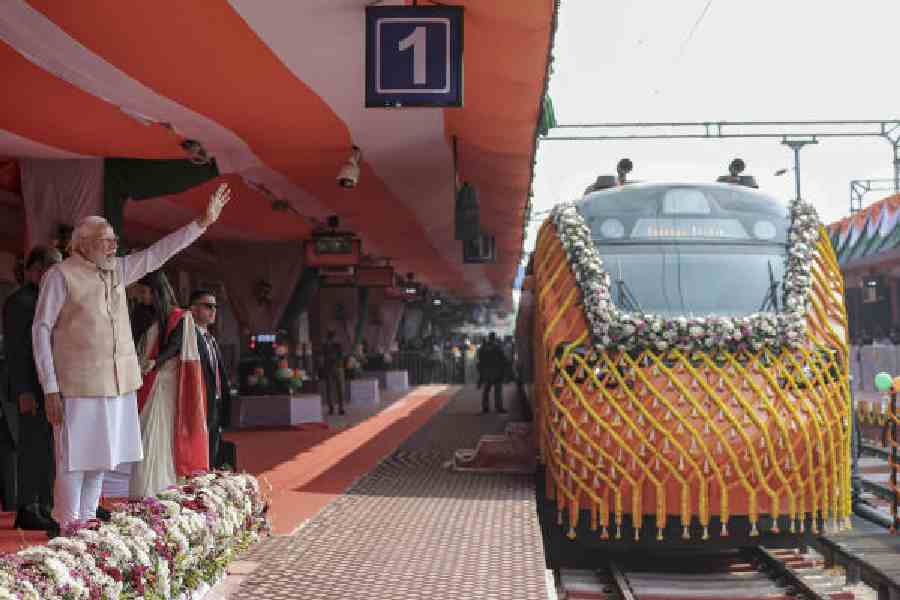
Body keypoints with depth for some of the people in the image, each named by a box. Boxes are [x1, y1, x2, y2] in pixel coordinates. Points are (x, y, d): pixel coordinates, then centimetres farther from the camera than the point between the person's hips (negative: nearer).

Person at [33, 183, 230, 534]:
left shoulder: (117, 270, 11)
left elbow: (158, 253, 16)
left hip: (117, 385, 7)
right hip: (78, 386, -7)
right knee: (74, 460, -3)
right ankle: (68, 528, 5)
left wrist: (204, 222, 11)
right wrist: (50, 390, -12)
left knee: (100, 458, 13)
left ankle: (87, 522, 23)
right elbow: (41, 331, -7)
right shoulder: (60, 276, -7)